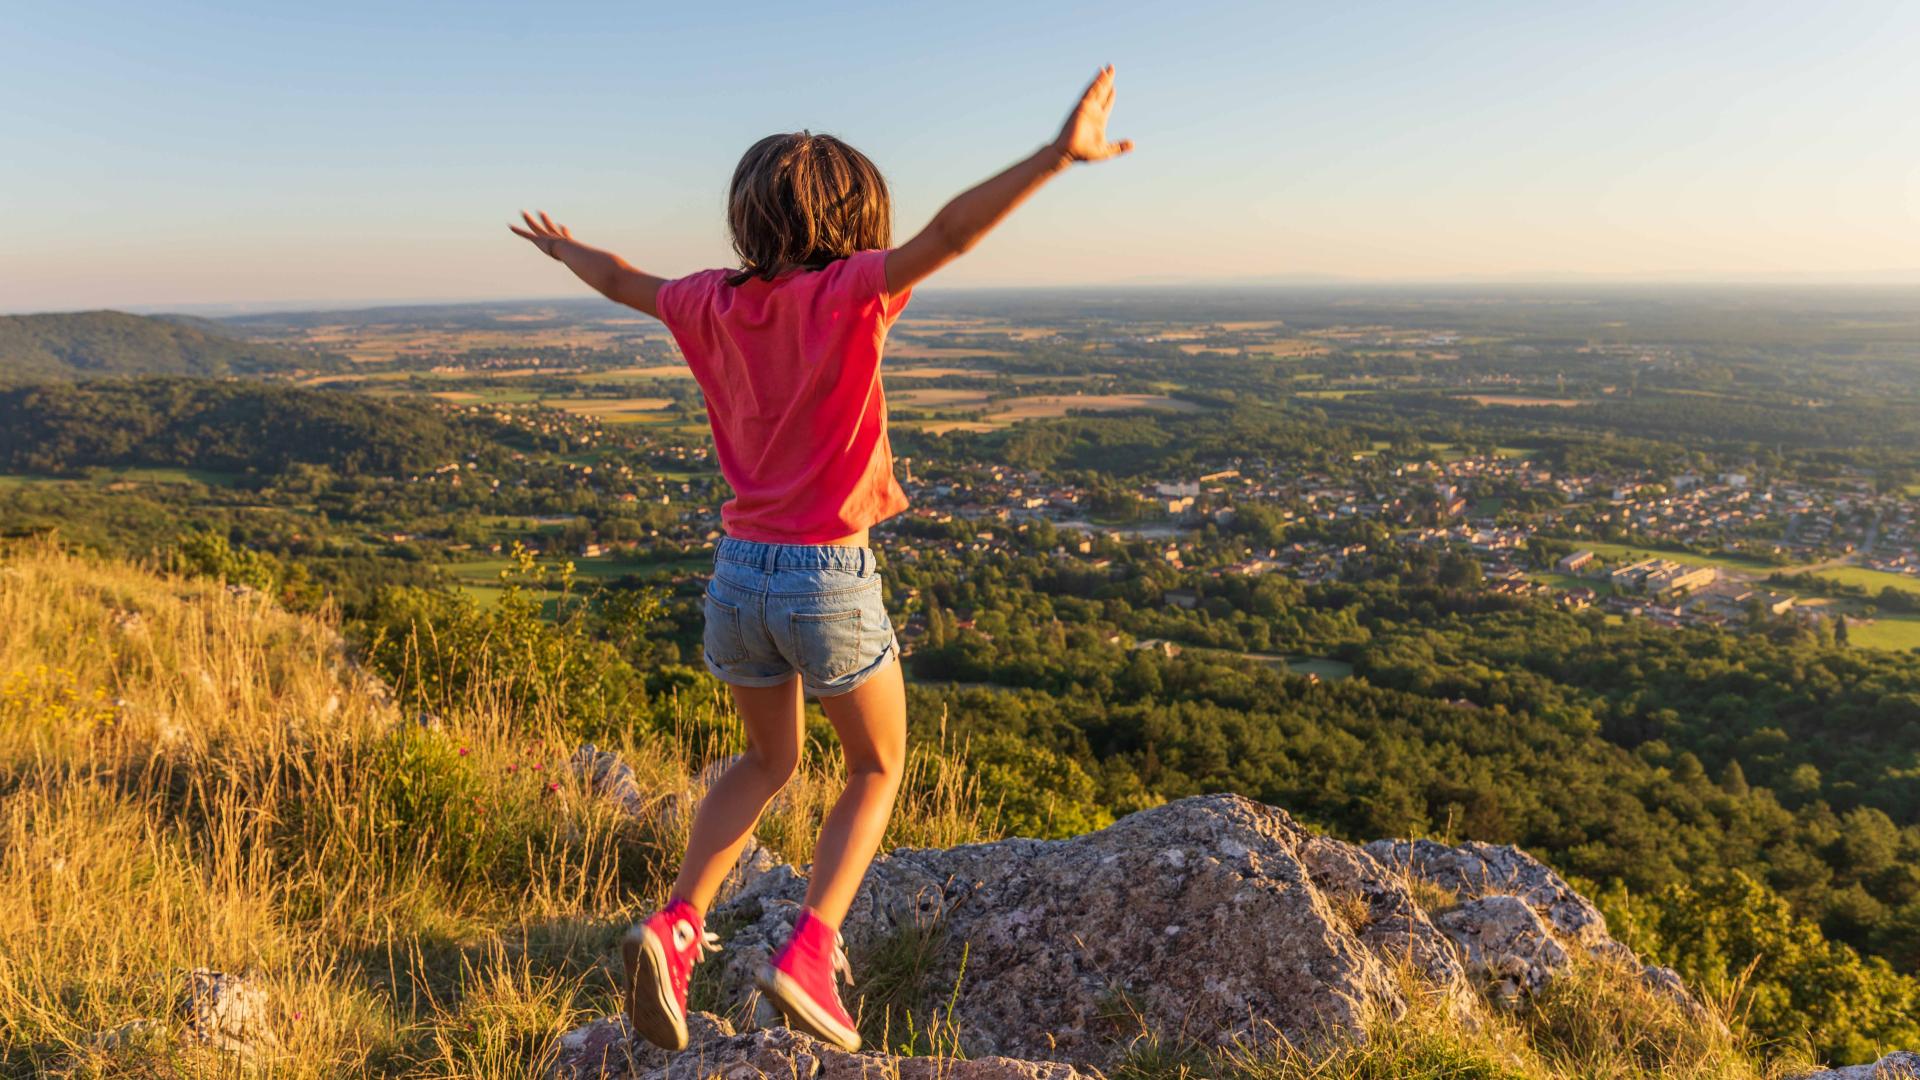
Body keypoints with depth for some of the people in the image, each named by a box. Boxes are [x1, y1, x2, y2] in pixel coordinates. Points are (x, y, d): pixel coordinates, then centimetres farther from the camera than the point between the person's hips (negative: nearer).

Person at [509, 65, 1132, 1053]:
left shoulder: (714, 303, 4)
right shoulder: (842, 295, -12)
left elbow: (622, 282, 23)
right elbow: (944, 235, -29)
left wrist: (562, 249, 43)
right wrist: (1055, 155, -34)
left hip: (738, 572, 5)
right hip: (830, 579, -5)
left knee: (768, 762, 27)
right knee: (877, 771, 19)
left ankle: (677, 926, 11)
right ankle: (808, 957, 4)